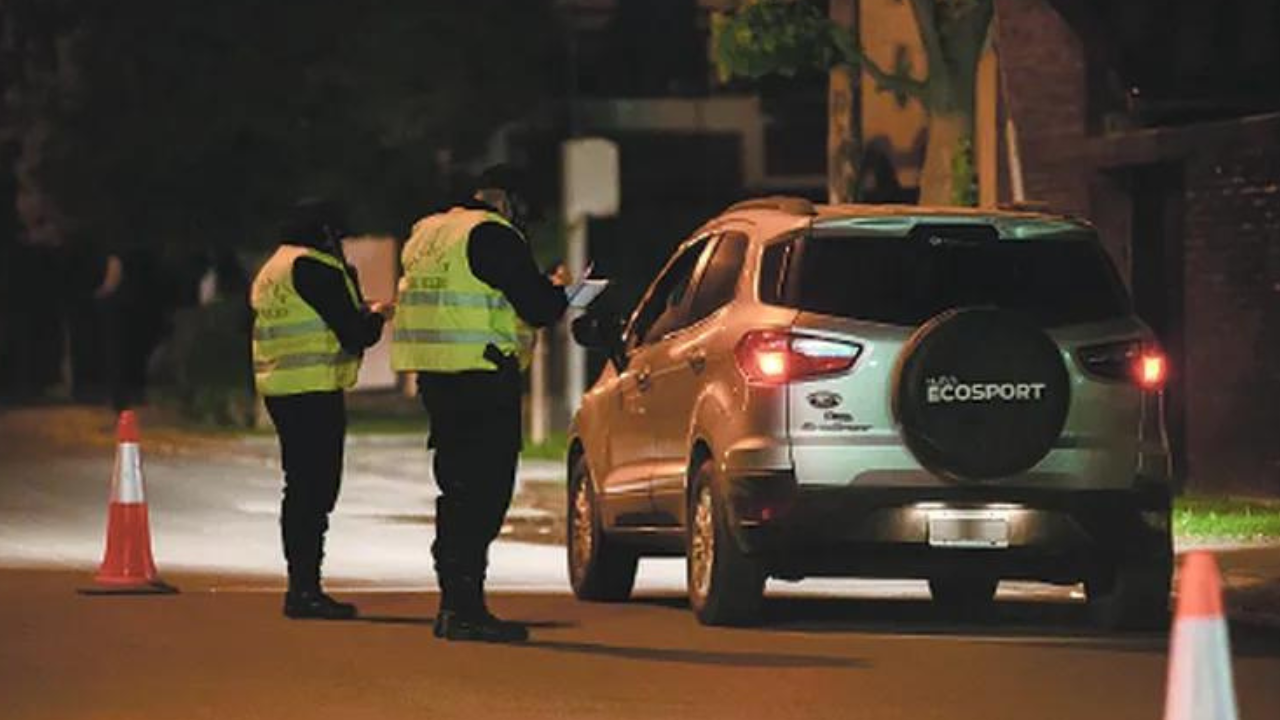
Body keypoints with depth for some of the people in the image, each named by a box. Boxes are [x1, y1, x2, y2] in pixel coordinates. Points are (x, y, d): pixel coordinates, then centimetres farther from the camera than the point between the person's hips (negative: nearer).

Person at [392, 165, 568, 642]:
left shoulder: (428, 232, 18)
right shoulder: (494, 236, -11)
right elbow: (537, 308, -14)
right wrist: (557, 290, 9)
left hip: (434, 378, 9)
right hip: (482, 379, -9)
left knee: (459, 490, 15)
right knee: (483, 493, -7)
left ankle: (454, 604, 18)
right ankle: (465, 608, -10)